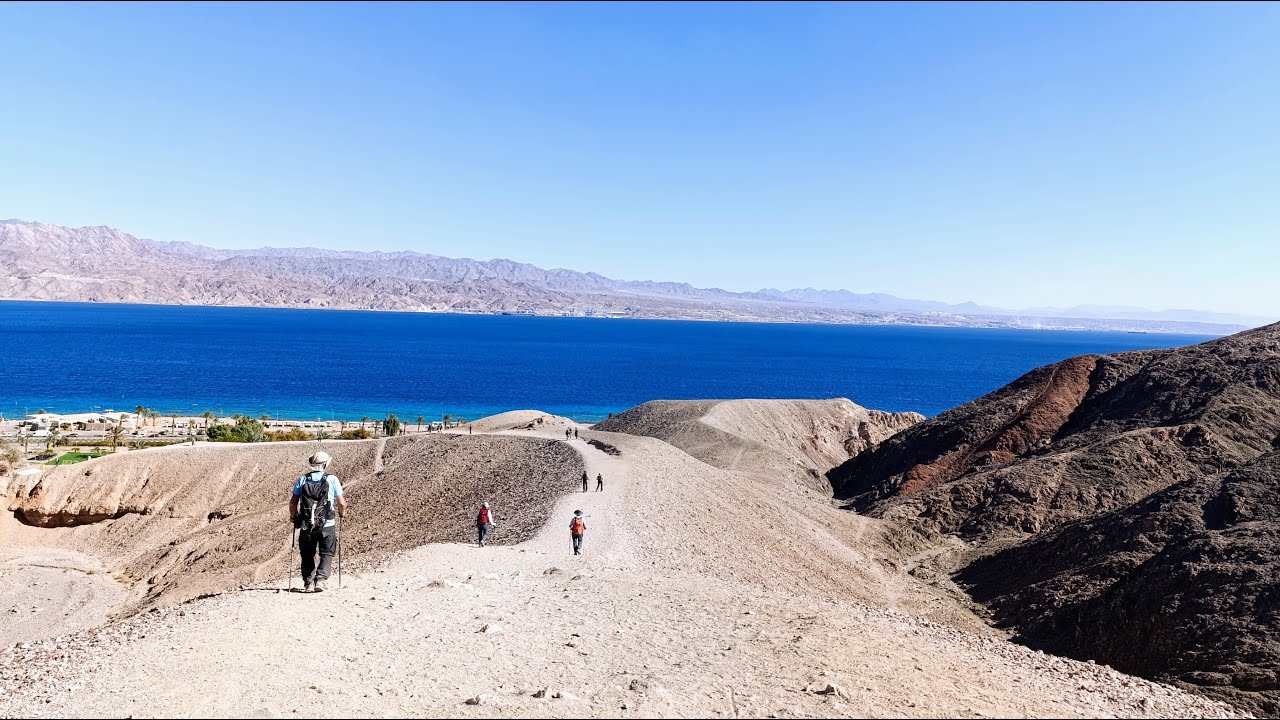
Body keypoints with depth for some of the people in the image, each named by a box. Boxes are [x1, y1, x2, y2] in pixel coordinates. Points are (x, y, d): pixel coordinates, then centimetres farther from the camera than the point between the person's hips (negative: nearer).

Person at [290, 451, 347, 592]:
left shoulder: (302, 479, 3)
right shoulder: (332, 479, -3)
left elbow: (293, 502, 0)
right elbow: (342, 503, -5)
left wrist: (293, 515, 18)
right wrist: (342, 512, 16)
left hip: (306, 525, 2)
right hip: (327, 525, -2)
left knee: (307, 555, 16)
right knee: (327, 554, 10)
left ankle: (308, 583, 12)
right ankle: (320, 579, -6)